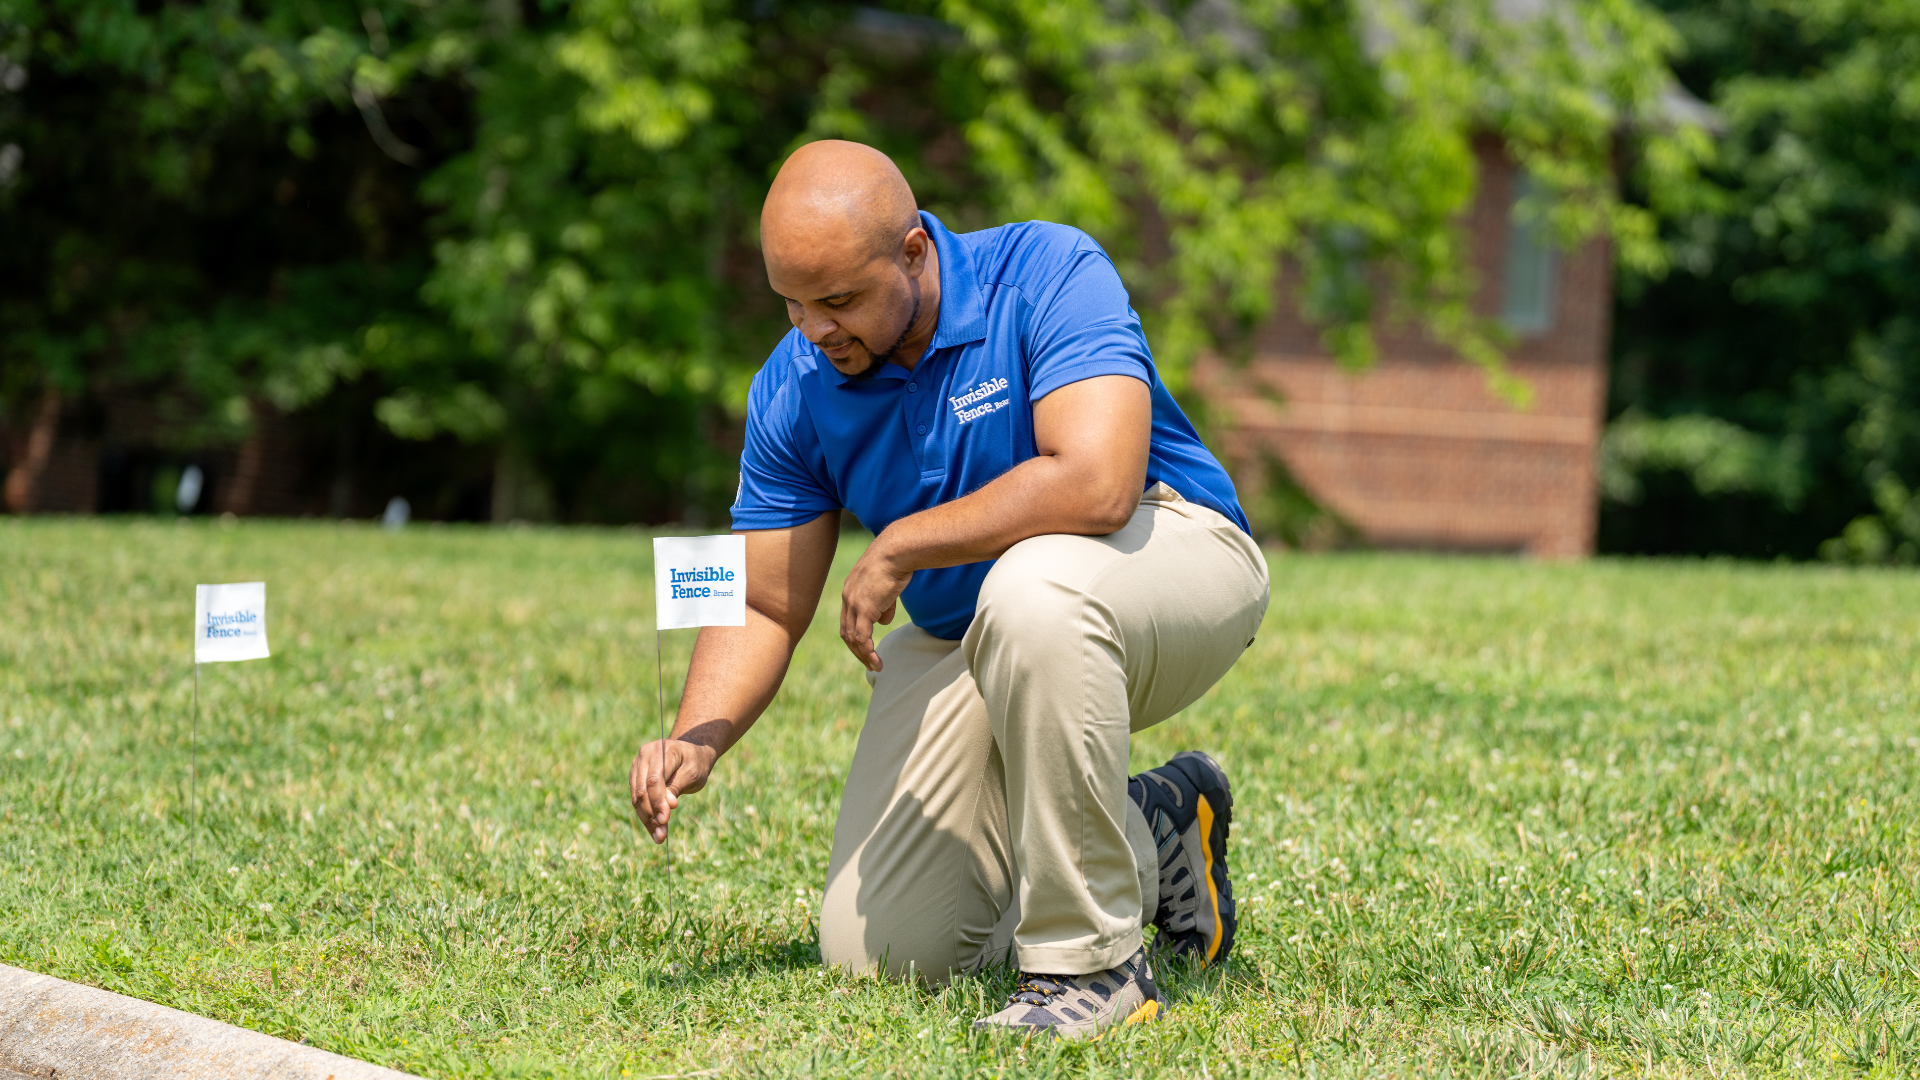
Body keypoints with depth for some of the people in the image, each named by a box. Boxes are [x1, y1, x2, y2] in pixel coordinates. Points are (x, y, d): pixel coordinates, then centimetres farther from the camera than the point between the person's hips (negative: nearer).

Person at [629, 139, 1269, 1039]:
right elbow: (765, 608, -2)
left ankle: (1090, 960, -28)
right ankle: (1150, 843, 20)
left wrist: (899, 546, -27)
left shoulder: (1046, 273, -24)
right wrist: (697, 739, -21)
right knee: (872, 952, -2)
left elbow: (1097, 483, -38)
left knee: (1031, 591, -42)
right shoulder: (793, 391, -9)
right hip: (966, 641, 6)